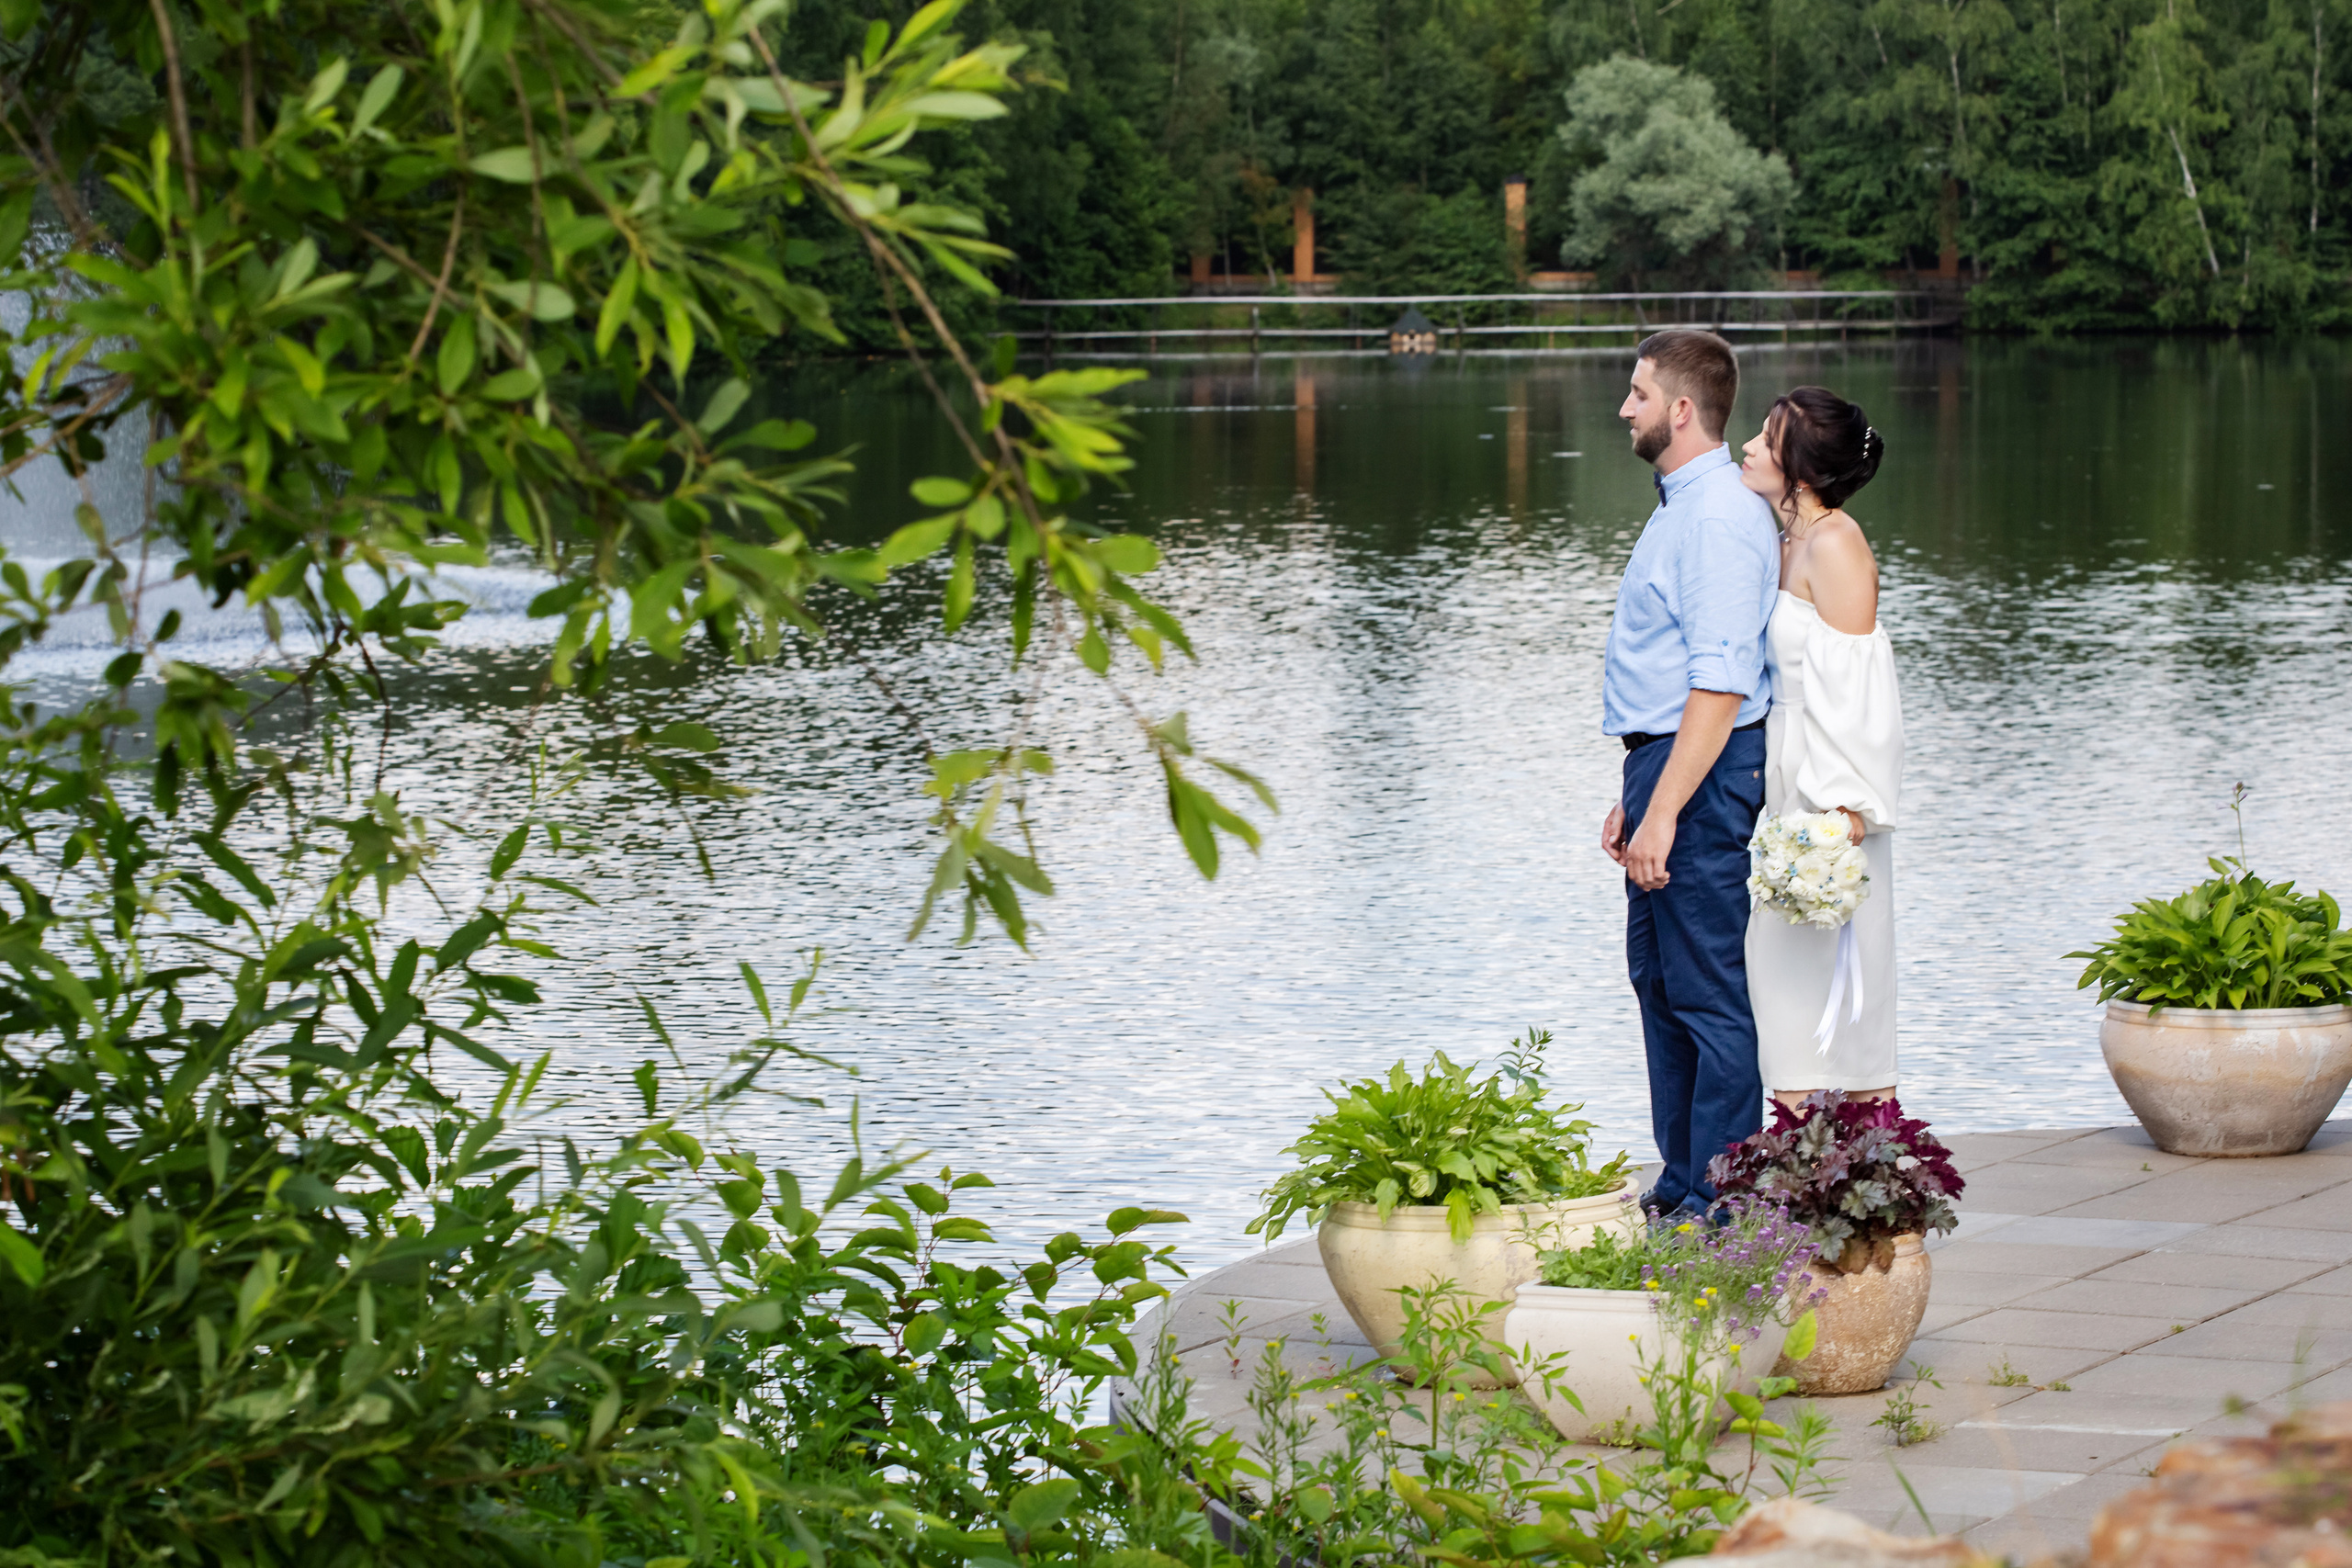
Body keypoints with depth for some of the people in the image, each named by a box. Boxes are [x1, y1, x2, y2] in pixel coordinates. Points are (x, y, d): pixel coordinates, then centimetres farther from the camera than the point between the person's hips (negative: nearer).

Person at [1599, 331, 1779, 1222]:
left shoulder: (1719, 519, -18)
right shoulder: (1680, 508, 15)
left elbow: (1720, 685, -25)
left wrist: (1663, 813, -27)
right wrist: (1634, 796, 23)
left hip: (1701, 777, -11)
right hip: (1665, 763, 11)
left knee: (1710, 992, -6)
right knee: (1658, 980, 17)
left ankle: (1720, 1208, -2)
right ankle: (1681, 1188, 25)